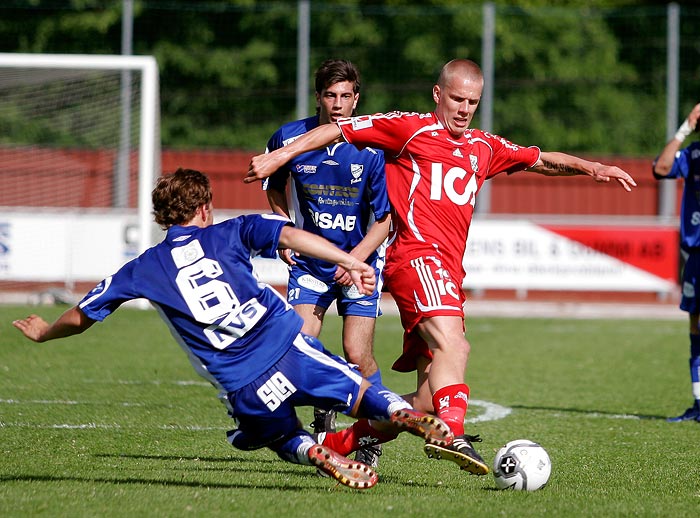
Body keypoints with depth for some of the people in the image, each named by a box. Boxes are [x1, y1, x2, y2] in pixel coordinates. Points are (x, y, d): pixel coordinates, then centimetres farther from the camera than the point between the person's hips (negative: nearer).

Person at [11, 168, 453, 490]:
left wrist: (43, 332, 47)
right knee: (362, 395, 4)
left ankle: (317, 455, -10)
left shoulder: (144, 269, 18)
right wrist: (350, 262, -6)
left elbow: (81, 318, 27)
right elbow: (289, 235, -3)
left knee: (284, 439, 25)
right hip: (288, 346, -1)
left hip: (242, 387, 1)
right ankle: (405, 415, -30)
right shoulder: (229, 233, 15)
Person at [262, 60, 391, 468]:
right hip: (310, 257, 2)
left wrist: (356, 258, -23)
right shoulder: (289, 139, -9)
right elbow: (275, 186, 13)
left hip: (360, 257, -2)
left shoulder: (372, 149, -17)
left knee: (357, 354, -10)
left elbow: (384, 219, -11)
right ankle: (323, 418, 18)